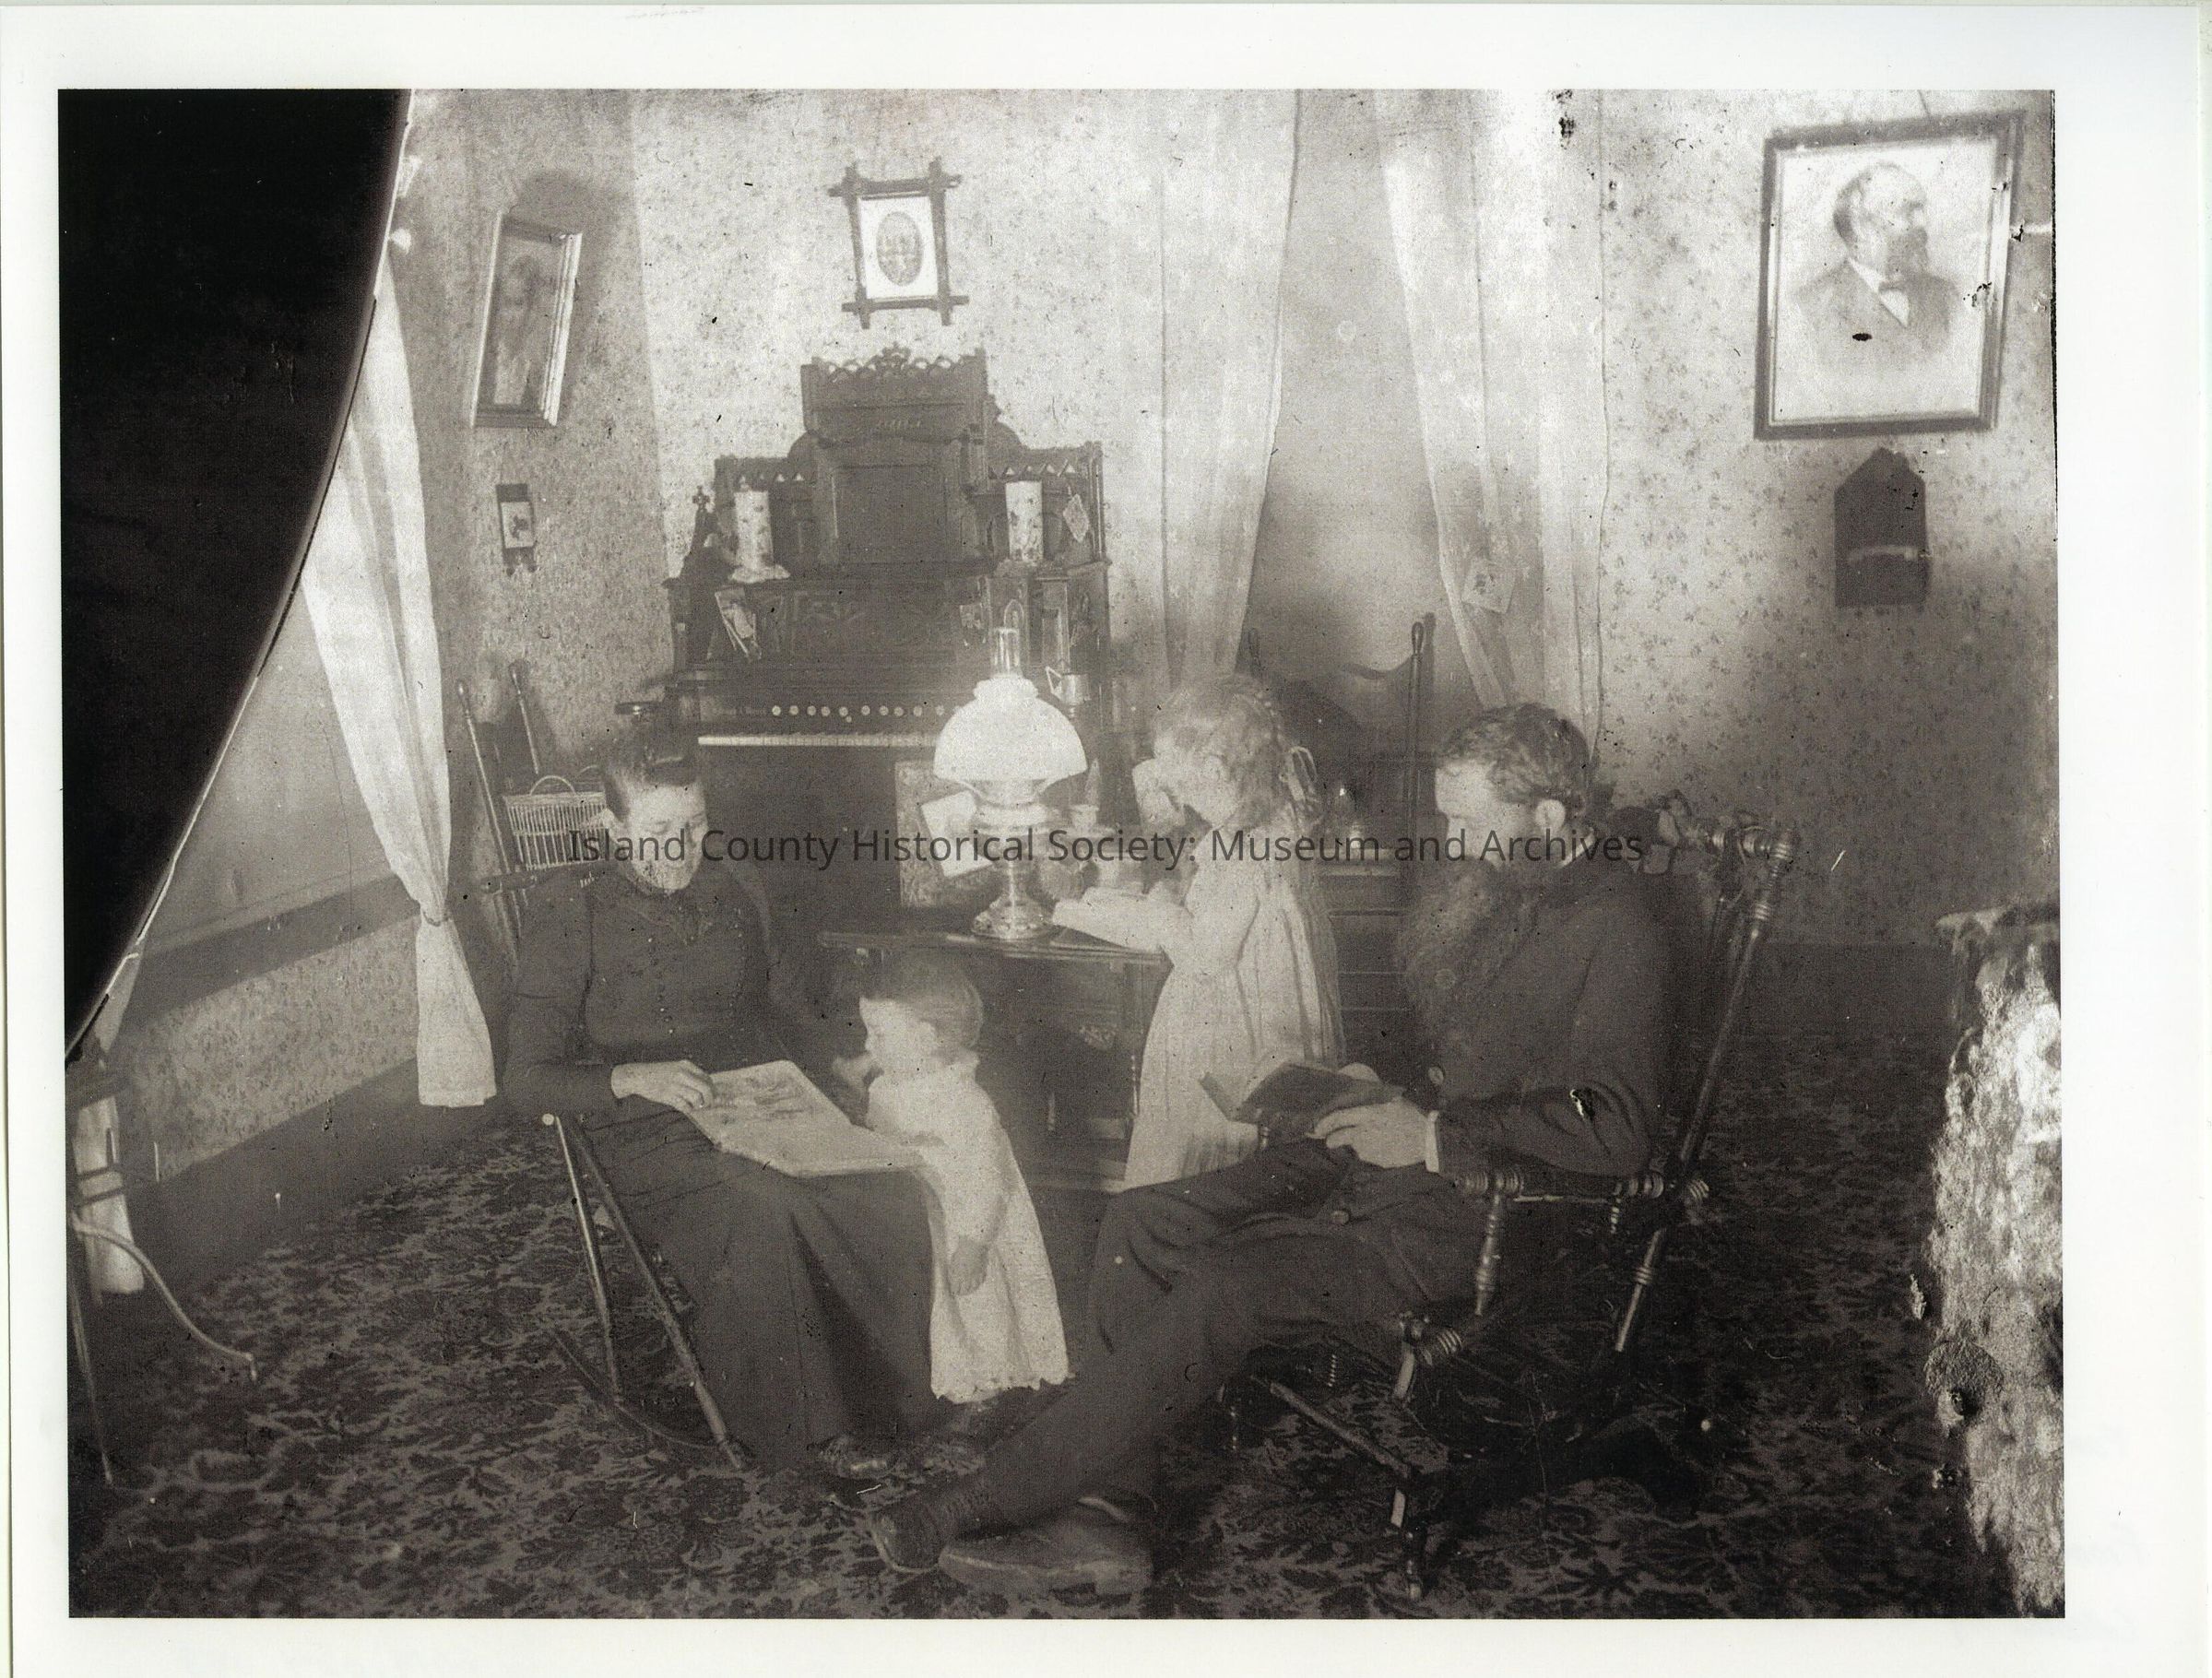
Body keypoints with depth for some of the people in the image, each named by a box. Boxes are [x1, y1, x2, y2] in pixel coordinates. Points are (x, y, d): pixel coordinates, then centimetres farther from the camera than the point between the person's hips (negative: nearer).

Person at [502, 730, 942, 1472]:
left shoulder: (737, 890, 18)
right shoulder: (570, 916, 2)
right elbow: (528, 1080, -3)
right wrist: (630, 1076, -21)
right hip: (650, 1133, -4)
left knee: (893, 1188, -27)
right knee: (759, 1215, -37)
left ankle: (882, 1390, -10)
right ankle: (807, 1420, -18)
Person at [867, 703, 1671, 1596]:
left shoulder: (1612, 929, -14)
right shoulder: (1455, 888, 11)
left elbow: (1616, 1127, -23)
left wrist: (1434, 1135, -20)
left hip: (1485, 1208, -9)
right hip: (1385, 1156, 9)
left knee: (1228, 1291, -25)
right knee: (1138, 1225, -6)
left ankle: (981, 1501, -13)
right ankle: (1108, 1518, -6)